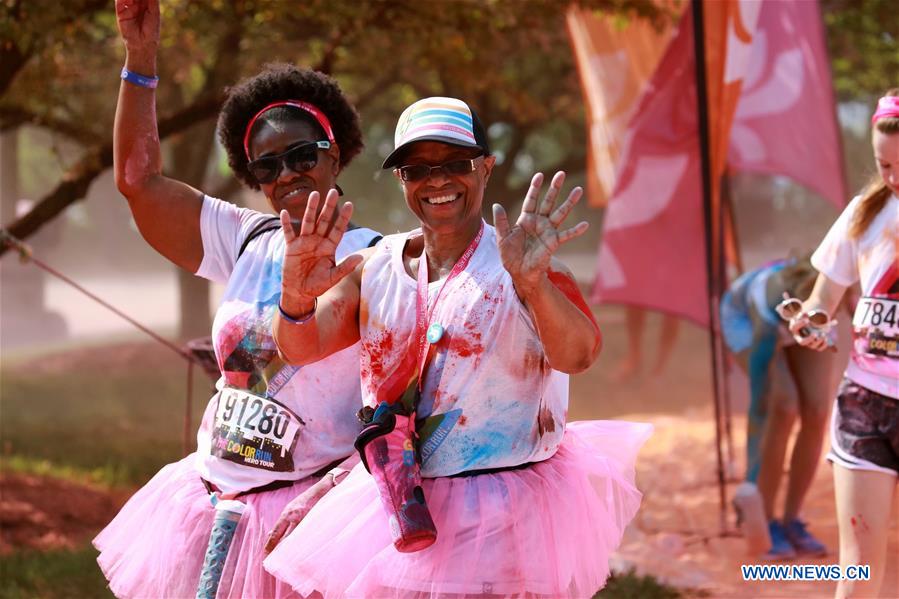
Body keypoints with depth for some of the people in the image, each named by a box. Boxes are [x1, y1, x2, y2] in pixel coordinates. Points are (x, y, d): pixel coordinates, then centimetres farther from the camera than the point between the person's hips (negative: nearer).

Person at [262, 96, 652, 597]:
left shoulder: (524, 269, -9)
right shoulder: (374, 269, 5)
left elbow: (578, 355, -25)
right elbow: (300, 348, -3)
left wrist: (534, 283, -45)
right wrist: (299, 295, -26)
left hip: (504, 515, -4)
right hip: (401, 513, 4)